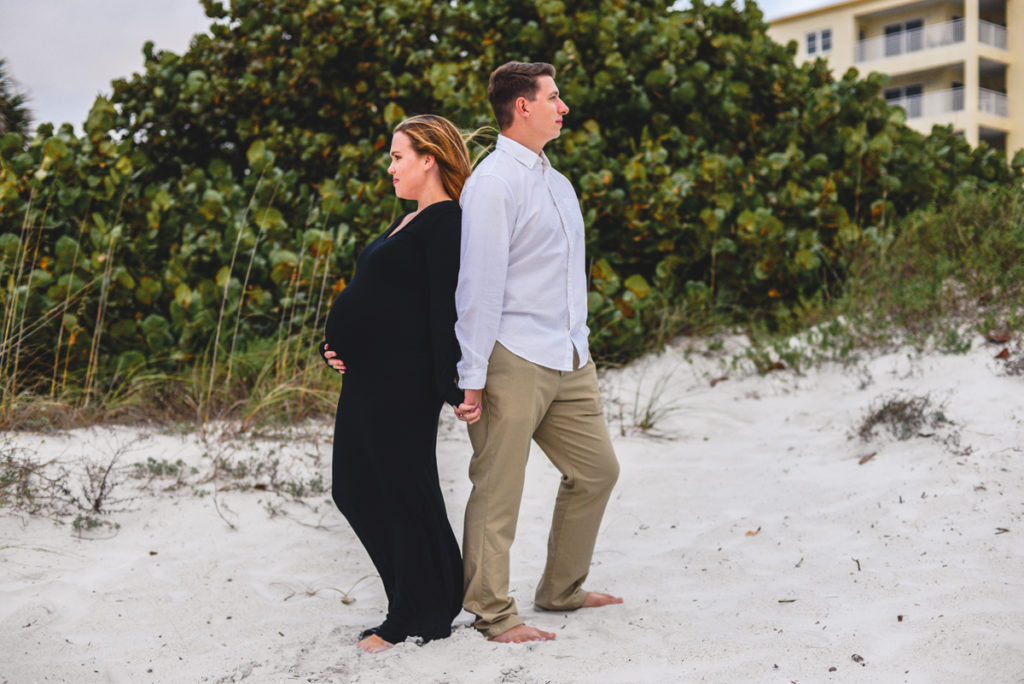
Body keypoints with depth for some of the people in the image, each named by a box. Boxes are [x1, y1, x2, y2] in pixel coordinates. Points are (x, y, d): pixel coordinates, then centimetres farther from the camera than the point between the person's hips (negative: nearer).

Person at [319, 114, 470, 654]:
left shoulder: (446, 223, -12)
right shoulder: (408, 223, 19)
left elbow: (447, 309, -19)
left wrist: (450, 384, -24)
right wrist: (339, 343, 13)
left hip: (403, 382, -11)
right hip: (368, 377, 11)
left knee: (404, 491, -1)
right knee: (354, 489, 15)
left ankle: (419, 619, 14)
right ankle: (425, 598, 26)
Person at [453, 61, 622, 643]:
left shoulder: (557, 181, 17)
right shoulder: (494, 182, -11)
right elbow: (479, 284, -14)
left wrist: (582, 350, 20)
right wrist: (472, 376, -16)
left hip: (570, 360, 9)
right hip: (514, 361, -9)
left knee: (597, 470, 14)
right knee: (498, 488, -1)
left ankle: (562, 589, 29)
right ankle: (493, 612, 11)